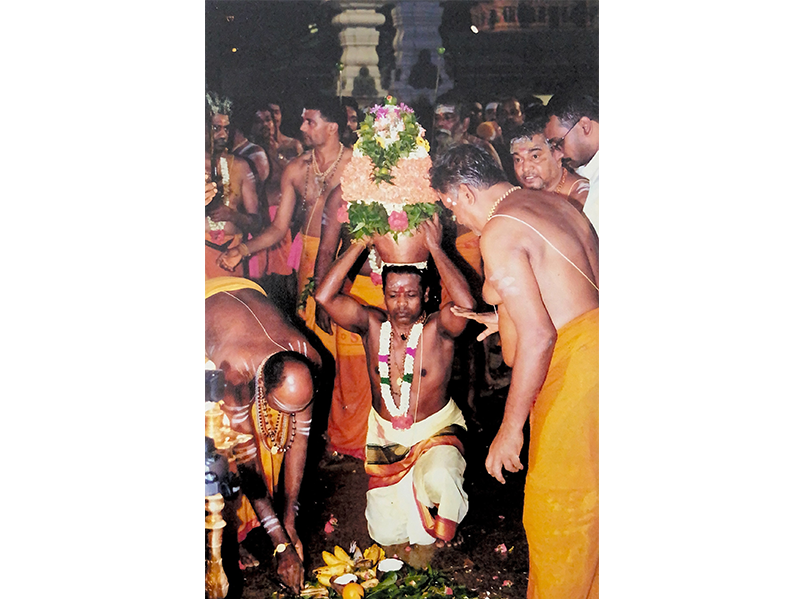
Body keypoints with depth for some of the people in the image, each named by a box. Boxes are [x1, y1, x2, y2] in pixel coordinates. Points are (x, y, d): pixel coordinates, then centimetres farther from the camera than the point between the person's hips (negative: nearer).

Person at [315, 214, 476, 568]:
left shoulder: (438, 328, -16)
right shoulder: (372, 325, -8)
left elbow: (466, 303, -39)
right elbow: (324, 296, -21)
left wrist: (435, 247, -31)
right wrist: (362, 243, -22)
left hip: (436, 429, -3)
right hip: (384, 433, 3)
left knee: (439, 480, -37)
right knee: (386, 534, -3)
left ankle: (434, 530, 0)